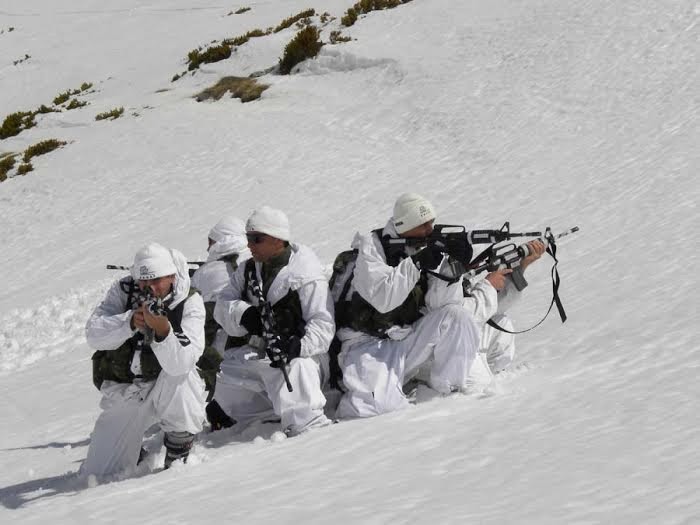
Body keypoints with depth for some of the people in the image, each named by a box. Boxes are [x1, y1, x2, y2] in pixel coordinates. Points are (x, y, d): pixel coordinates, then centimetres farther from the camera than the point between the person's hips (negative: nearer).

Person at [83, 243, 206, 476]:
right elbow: (94, 334, -22)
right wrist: (131, 322, -37)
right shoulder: (124, 291, -9)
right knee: (97, 474, -2)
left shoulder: (190, 303, -17)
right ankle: (133, 451, 34)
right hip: (122, 393, 2)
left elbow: (180, 364, -31)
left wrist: (162, 330, -48)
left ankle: (178, 451, -17)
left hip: (168, 389, -2)